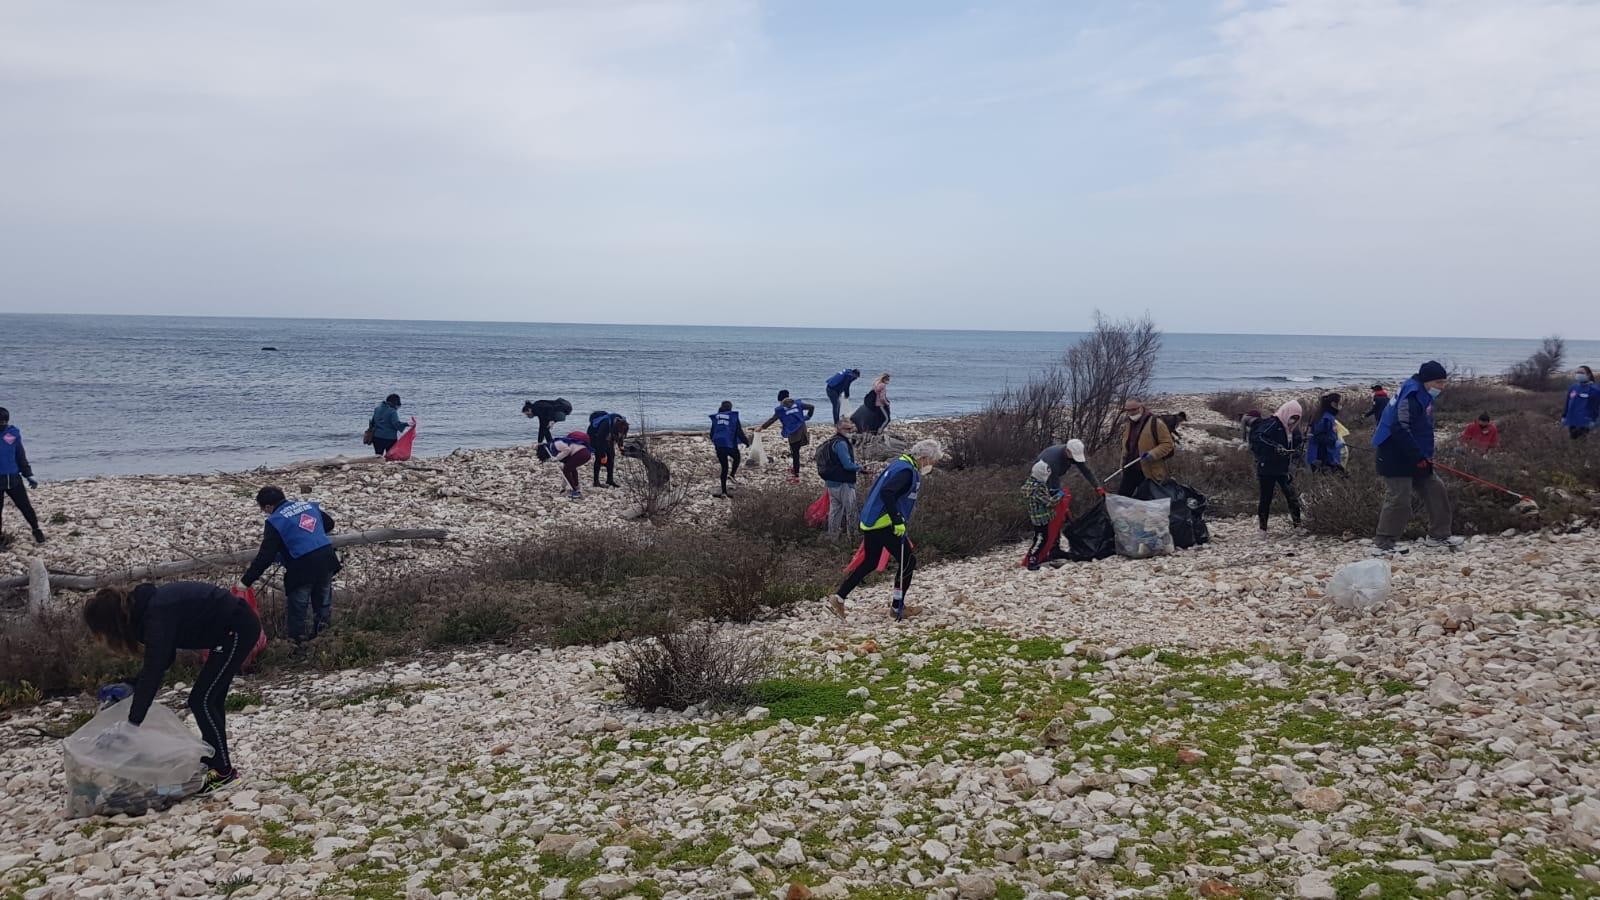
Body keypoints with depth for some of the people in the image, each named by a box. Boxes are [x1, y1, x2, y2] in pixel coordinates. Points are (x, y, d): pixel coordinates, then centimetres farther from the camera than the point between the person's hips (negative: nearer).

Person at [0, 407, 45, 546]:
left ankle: (36, 530, 15)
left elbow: (21, 456, 10)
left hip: (14, 478, 1)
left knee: (25, 506, 2)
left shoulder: (13, 434, 1)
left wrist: (28, 476, 9)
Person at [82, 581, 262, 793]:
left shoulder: (157, 615, -24)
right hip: (235, 628, 10)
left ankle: (224, 772, 3)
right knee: (210, 700, 17)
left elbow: (153, 670, -29)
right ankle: (211, 762, 28)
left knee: (200, 701, -4)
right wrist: (130, 687, 5)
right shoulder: (147, 606, 4)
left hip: (238, 630, -10)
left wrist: (132, 724, -30)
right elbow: (162, 659, 14)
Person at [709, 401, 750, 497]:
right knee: (736, 459, 28)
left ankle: (724, 492, 8)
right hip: (731, 445, -3)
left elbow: (712, 434, 14)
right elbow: (739, 432, -6)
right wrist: (746, 441, 8)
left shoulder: (715, 418, 8)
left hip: (719, 446, 3)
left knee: (724, 468, 12)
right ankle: (732, 474, 3)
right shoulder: (734, 417, -4)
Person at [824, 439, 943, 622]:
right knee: (908, 561, 3)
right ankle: (897, 607, 10)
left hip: (870, 522, 10)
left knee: (870, 563, 18)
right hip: (884, 525, -10)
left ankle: (837, 599, 15)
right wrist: (898, 521, -28)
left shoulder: (899, 464, 15)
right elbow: (887, 493, -29)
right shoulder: (907, 471, -16)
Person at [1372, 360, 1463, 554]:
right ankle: (1382, 543, -2)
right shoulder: (1411, 396, -19)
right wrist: (1419, 457, -23)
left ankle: (1438, 535, 23)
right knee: (1399, 500, -10)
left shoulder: (1423, 396, 14)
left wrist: (1425, 456, 15)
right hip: (1396, 459, -10)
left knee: (1436, 491, 12)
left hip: (1415, 459, 11)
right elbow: (1400, 430, -27)